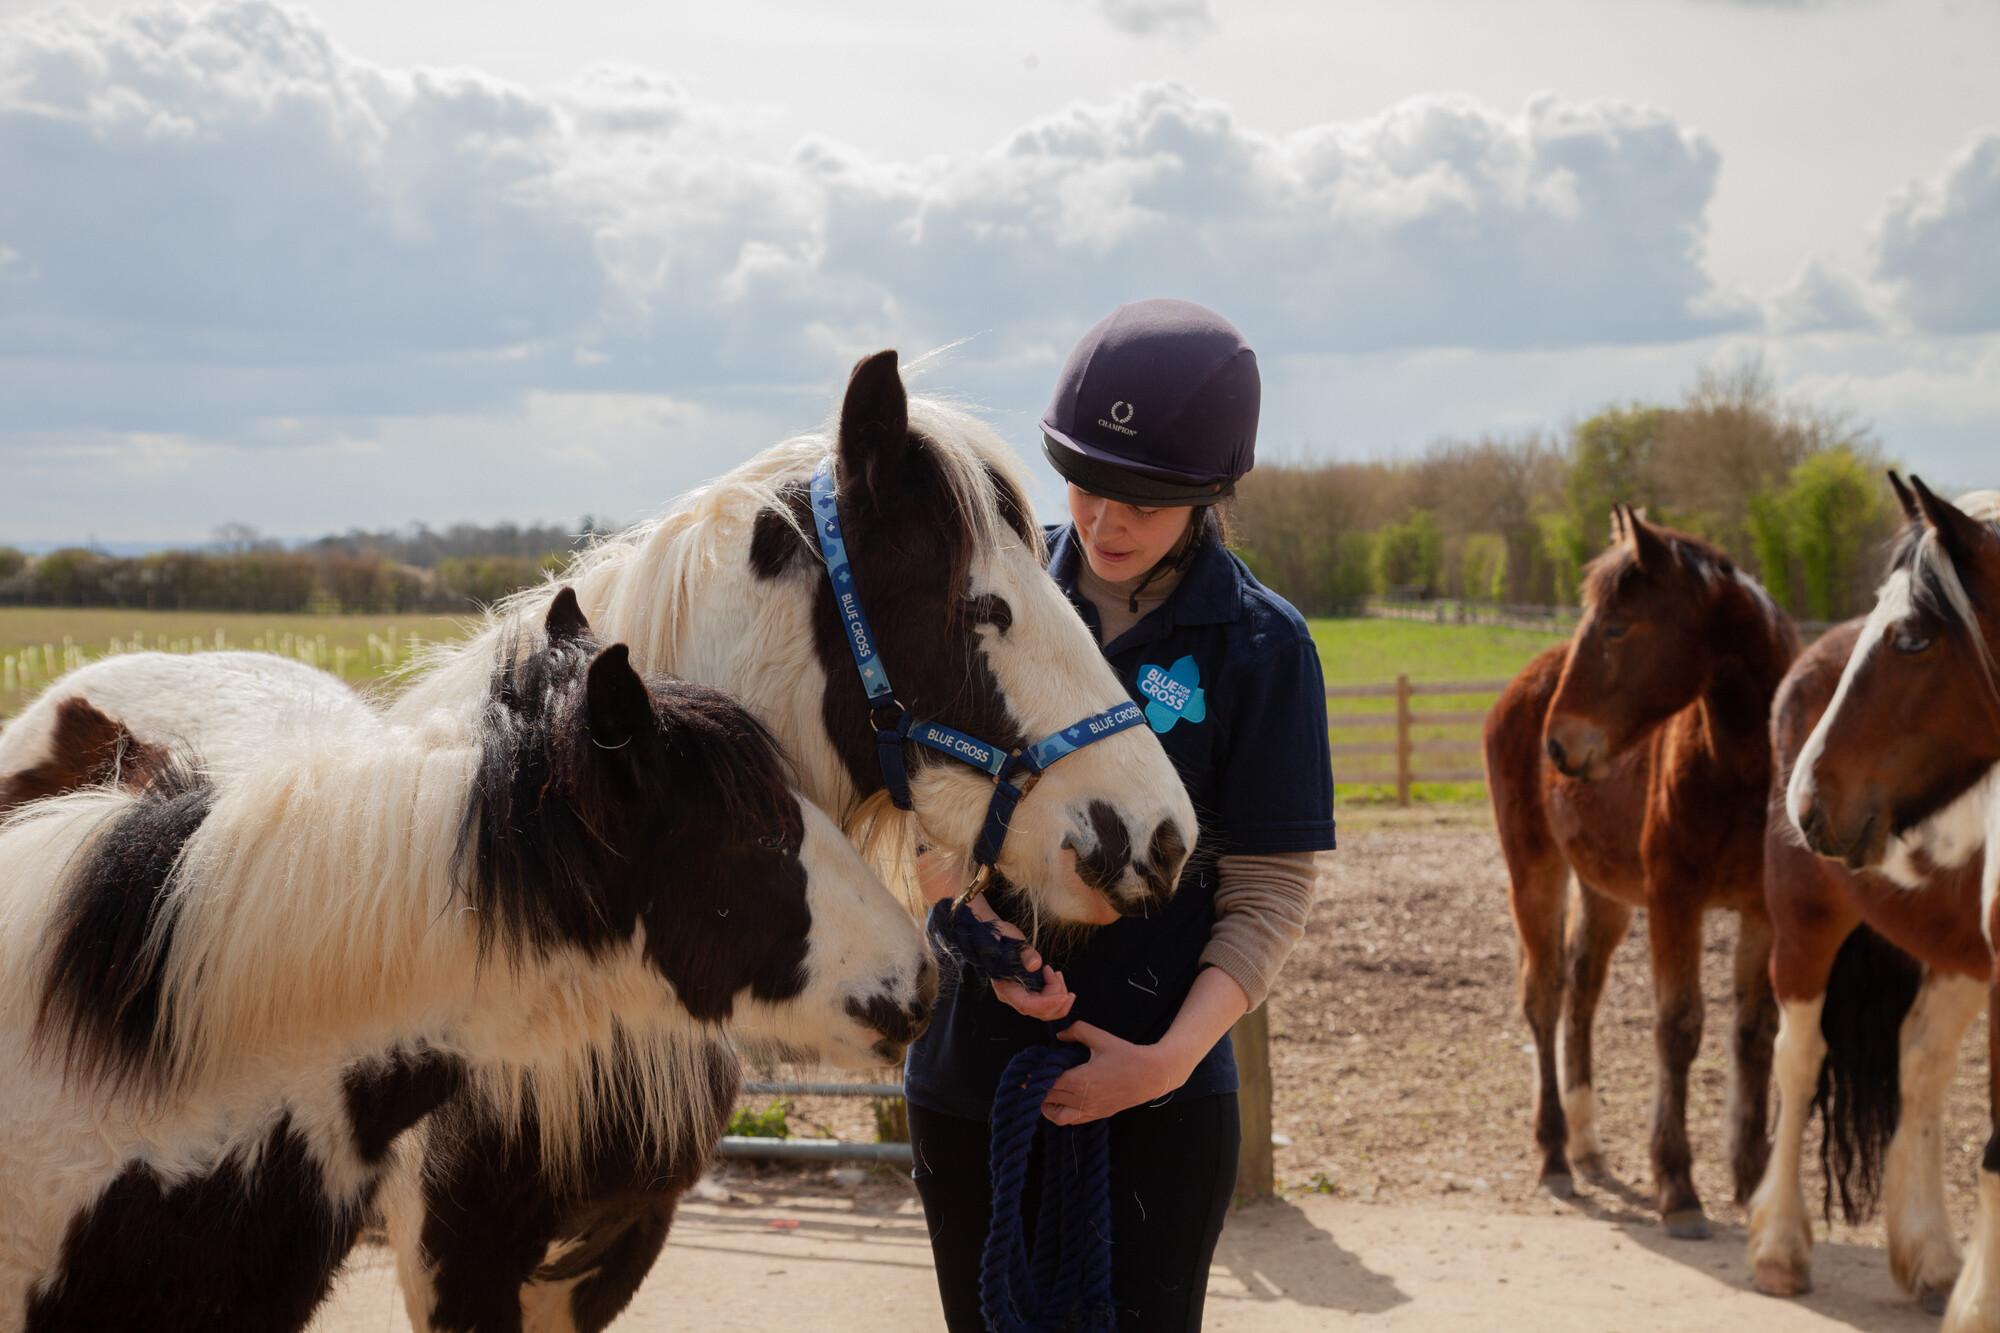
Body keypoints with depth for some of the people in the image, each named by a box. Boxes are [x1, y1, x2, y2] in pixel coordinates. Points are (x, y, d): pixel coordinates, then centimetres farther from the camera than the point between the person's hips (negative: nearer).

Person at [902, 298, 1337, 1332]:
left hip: (1160, 1097, -3)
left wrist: (1173, 1056, -18)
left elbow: (1270, 894, -7)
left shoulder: (1260, 646, -8)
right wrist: (981, 925, -16)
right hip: (970, 1072, 3)